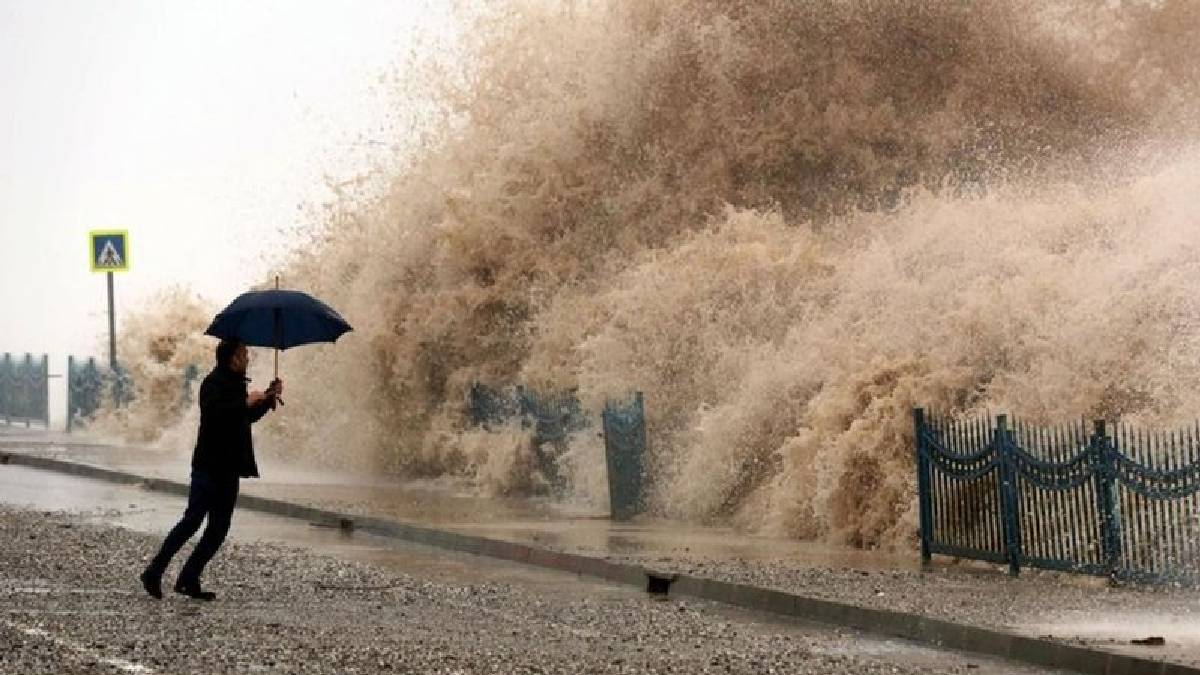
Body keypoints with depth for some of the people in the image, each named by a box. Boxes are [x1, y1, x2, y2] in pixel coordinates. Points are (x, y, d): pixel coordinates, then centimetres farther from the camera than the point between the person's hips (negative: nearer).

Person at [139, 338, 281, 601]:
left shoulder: (236, 383, 17)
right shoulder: (214, 383, -11)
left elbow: (248, 417, 29)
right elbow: (213, 413, -28)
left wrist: (268, 398, 17)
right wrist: (246, 403, -23)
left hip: (229, 469, 9)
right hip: (210, 467, -9)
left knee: (219, 529, 6)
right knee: (192, 520, -11)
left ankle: (189, 580, 8)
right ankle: (153, 573, -5)